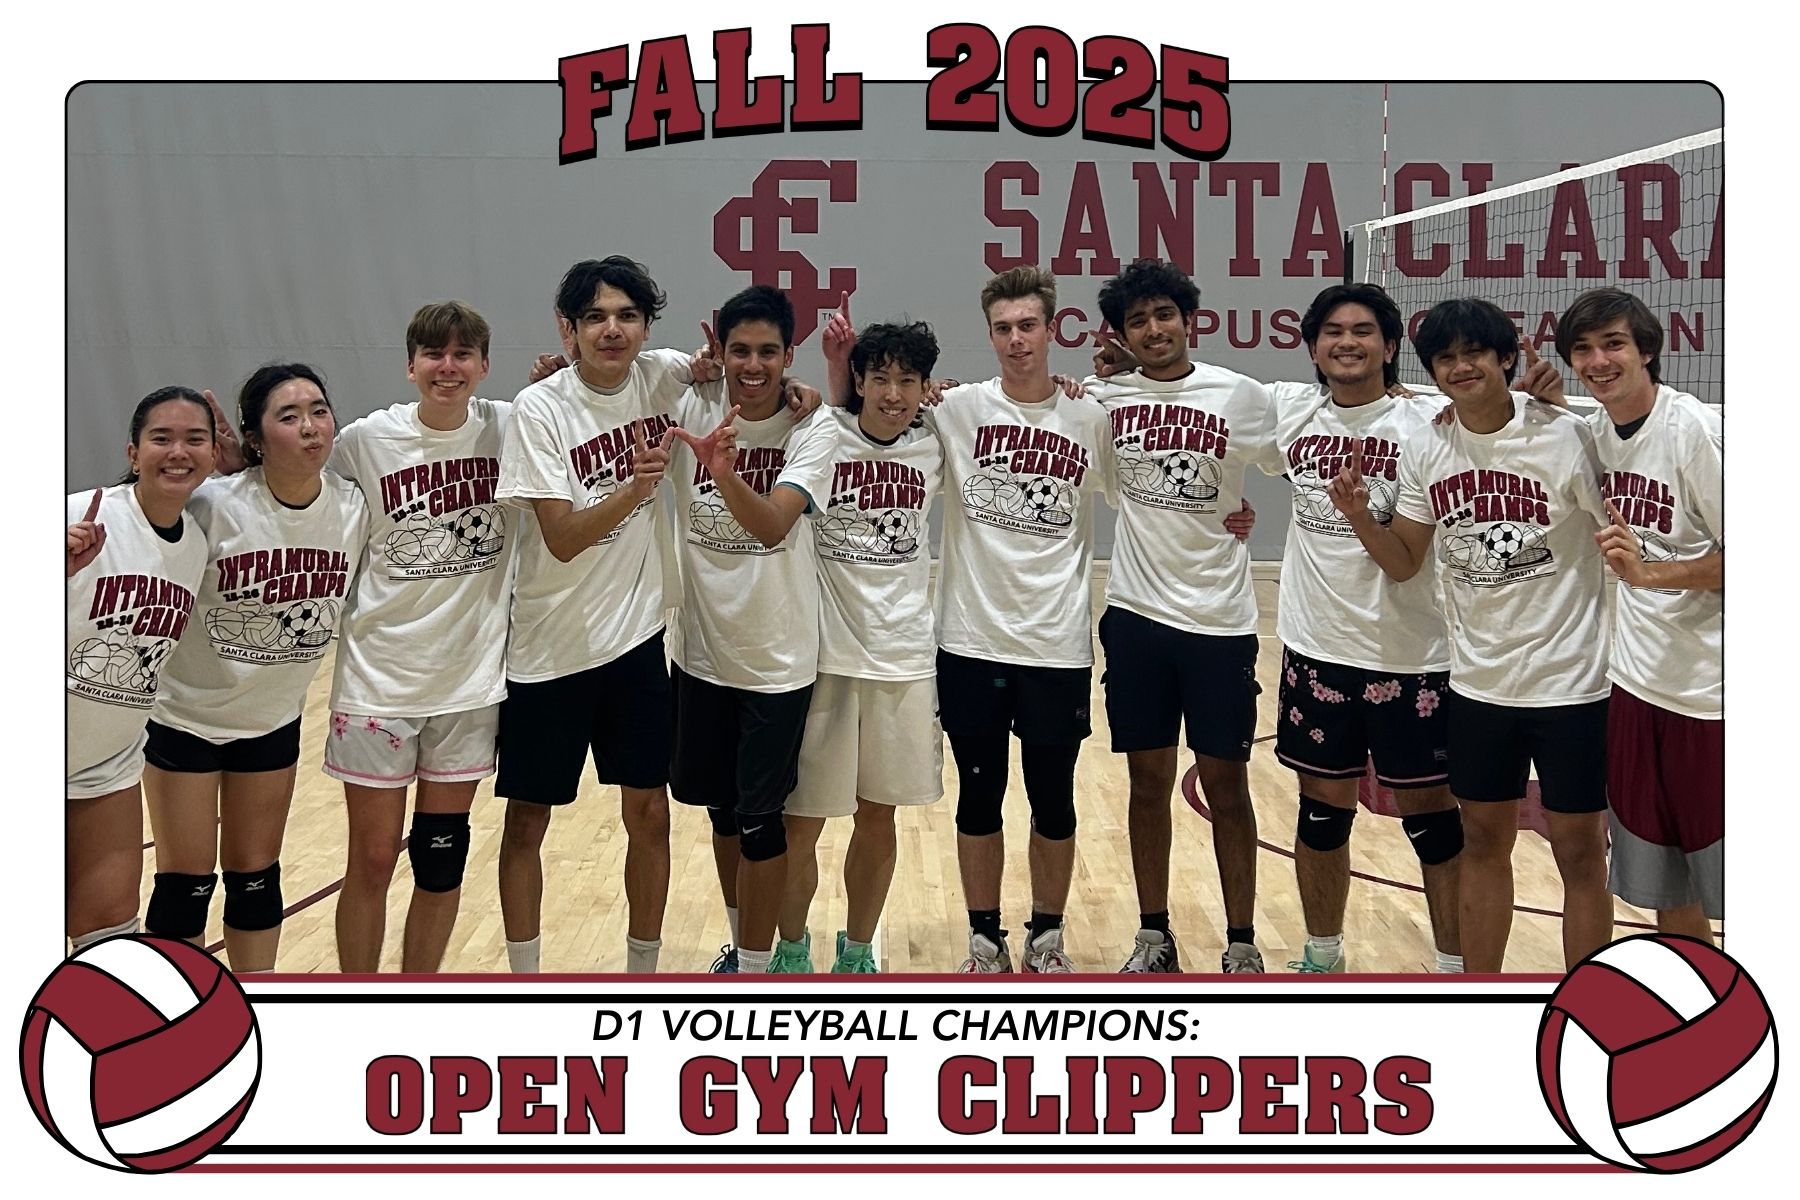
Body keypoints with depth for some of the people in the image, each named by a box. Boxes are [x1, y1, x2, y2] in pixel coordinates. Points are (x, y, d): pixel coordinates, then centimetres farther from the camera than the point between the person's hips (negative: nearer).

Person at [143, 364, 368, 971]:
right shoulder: (213, 505, -24)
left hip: (274, 721, 3)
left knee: (256, 877, 16)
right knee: (186, 883, 8)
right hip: (185, 716, -3)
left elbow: (355, 599, 4)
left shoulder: (352, 507, -13)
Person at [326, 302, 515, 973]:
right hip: (379, 677, -1)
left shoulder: (511, 429, -5)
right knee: (373, 861, 8)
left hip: (471, 678, 1)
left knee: (442, 861, 13)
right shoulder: (364, 440, -8)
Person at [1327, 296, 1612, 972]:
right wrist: (1359, 516, -12)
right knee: (1483, 841, 16)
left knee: (1579, 853, 7)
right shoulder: (1424, 448, 1)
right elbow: (1403, 563, 6)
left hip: (1570, 682, -4)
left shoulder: (1564, 436, -13)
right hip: (1477, 682, 4)